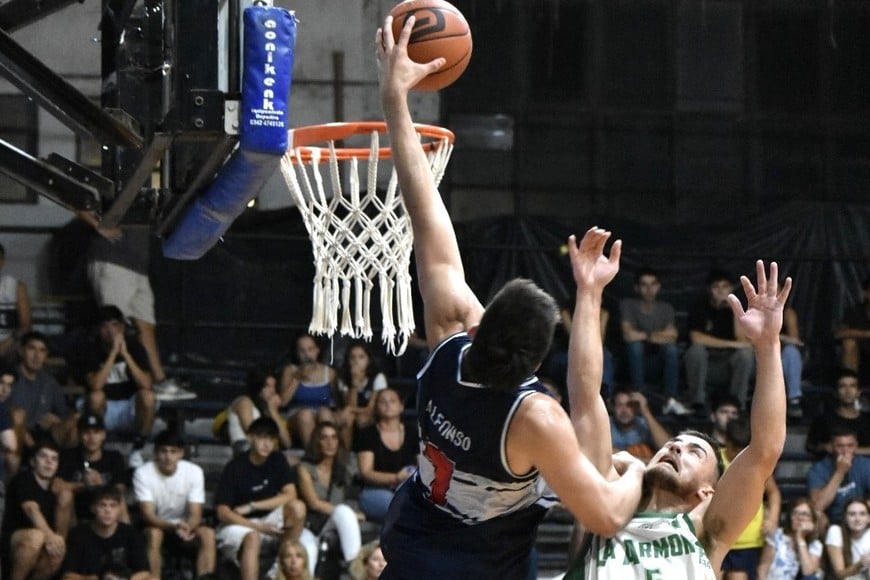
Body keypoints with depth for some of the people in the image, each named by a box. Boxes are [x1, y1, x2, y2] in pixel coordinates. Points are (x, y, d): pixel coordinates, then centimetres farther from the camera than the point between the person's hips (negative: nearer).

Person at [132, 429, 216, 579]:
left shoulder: (194, 471, -13)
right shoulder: (143, 473, -18)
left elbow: (195, 514, -15)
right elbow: (148, 515, -24)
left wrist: (186, 528, -40)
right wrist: (173, 526, -43)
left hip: (185, 524, 2)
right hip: (156, 524, -2)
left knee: (207, 534, -28)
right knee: (153, 533, -35)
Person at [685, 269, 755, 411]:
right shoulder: (700, 309, -5)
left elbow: (743, 340, -8)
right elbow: (696, 338, -22)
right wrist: (731, 344, -24)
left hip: (728, 368, 2)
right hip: (704, 365, -2)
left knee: (746, 353, -26)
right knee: (696, 349, -32)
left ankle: (738, 403, -19)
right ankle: (699, 403, -24)